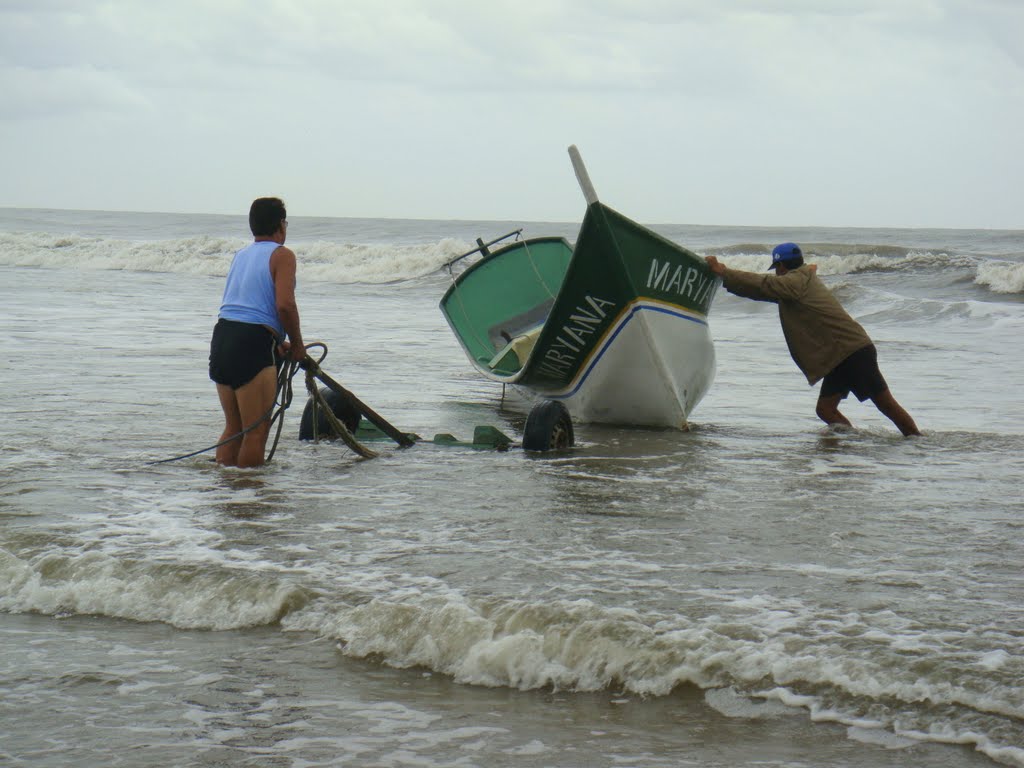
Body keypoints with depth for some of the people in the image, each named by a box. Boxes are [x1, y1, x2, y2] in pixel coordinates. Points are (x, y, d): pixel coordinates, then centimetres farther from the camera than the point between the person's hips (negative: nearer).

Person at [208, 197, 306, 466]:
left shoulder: (240, 255, 20)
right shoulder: (281, 255, -2)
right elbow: (285, 305, -14)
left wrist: (276, 342, 23)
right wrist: (297, 345, 0)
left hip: (221, 336, 8)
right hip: (252, 344, -8)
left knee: (233, 426, 17)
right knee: (257, 431, -3)